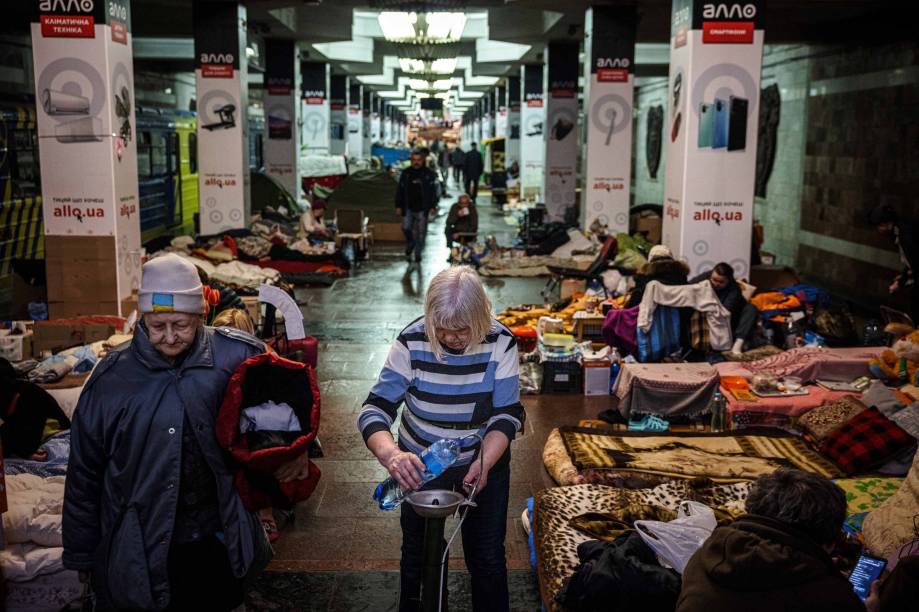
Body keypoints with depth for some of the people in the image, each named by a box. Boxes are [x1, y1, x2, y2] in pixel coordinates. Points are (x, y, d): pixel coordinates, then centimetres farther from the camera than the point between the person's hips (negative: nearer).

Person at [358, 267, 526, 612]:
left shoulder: (500, 343, -21)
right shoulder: (411, 342, -24)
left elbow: (507, 415, -17)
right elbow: (374, 410, -26)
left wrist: (484, 463, -35)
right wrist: (390, 454, -46)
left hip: (485, 461, 0)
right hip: (419, 465, 1)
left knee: (488, 558, 10)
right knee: (417, 555, 19)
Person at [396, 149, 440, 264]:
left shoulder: (429, 174, -1)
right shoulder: (406, 173, 4)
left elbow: (433, 191, 0)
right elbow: (400, 190, 7)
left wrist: (433, 207, -6)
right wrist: (398, 206, 3)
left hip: (422, 209, -1)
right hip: (408, 208, 2)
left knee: (421, 232, 2)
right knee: (406, 228, -6)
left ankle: (418, 254, 13)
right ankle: (409, 246, 23)